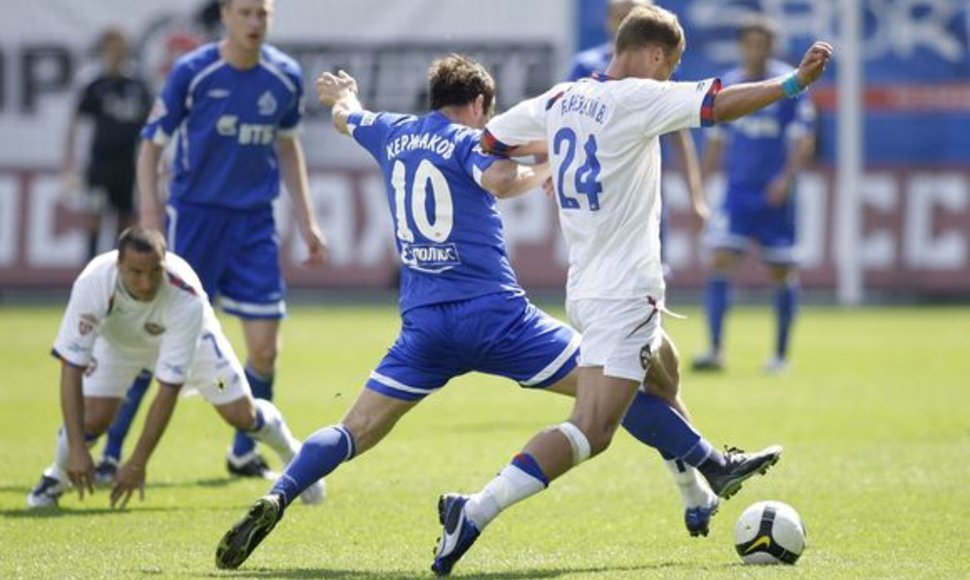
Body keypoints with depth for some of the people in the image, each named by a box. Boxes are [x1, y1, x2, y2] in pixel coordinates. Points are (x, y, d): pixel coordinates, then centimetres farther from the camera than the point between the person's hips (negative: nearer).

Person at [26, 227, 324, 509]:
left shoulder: (187, 299, -43)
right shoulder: (93, 284, -41)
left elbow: (168, 388, -39)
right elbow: (71, 368, -38)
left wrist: (138, 462, -39)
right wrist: (77, 449, -44)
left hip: (184, 336, 0)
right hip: (116, 338, 0)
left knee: (242, 413, -7)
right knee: (93, 415, -21)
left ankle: (295, 458, 27)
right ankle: (57, 477, 12)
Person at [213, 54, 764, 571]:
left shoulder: (393, 133, 16)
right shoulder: (469, 141, -2)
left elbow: (346, 118, 38)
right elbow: (499, 180, -25)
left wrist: (343, 95, 60)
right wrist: (544, 170, -6)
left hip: (424, 321, 5)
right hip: (495, 313, -5)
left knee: (356, 430, 6)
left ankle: (276, 499, -16)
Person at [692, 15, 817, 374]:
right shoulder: (726, 86, 7)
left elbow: (804, 139, -8)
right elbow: (716, 141, 17)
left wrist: (787, 177, -22)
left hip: (775, 195, -3)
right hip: (737, 192, 3)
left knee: (782, 273, 4)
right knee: (720, 262, -12)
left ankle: (781, 354, 17)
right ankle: (716, 350, -13)